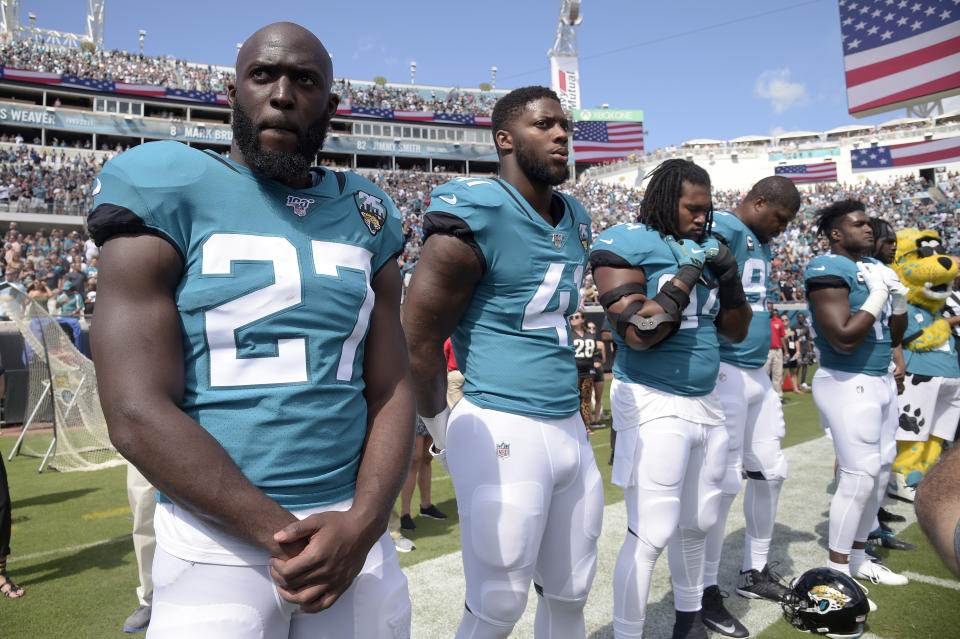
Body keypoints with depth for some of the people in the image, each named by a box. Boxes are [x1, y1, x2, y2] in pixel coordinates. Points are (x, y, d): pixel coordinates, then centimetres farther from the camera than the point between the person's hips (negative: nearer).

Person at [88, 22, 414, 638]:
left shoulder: (365, 216, 6)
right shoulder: (170, 193, -5)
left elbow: (391, 392, 4)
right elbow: (138, 414, -12)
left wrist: (362, 523, -11)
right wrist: (283, 534, -15)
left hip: (354, 532, 4)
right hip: (214, 543, -3)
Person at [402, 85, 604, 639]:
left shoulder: (576, 220, 11)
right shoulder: (476, 216, -14)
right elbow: (418, 340, -12)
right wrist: (446, 432, -3)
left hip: (571, 427, 8)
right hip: (504, 431, -7)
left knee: (571, 594, 20)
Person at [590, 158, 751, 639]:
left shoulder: (706, 249, 12)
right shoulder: (626, 245, -10)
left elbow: (736, 331, 15)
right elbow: (639, 334, -19)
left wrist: (730, 280, -1)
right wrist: (687, 275, -16)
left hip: (706, 402, 7)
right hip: (653, 404, -7)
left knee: (697, 524, 17)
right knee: (650, 535, -7)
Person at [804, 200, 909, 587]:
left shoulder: (875, 267, 13)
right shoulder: (829, 270, -15)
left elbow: (893, 337, 17)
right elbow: (845, 339, -23)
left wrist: (900, 300, 2)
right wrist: (878, 294, -16)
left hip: (881, 380, 9)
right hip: (849, 384, -9)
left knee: (881, 468, 14)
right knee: (860, 476, -8)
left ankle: (858, 557, 29)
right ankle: (837, 570, 6)